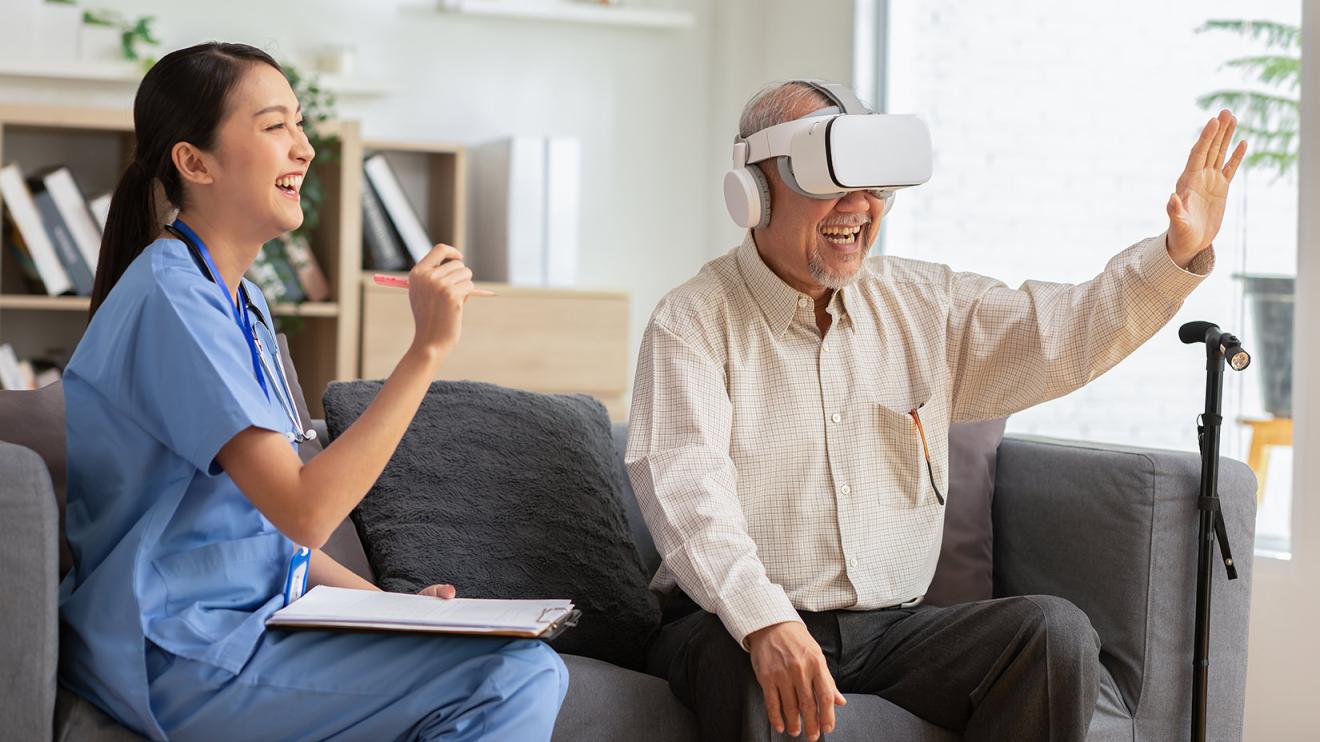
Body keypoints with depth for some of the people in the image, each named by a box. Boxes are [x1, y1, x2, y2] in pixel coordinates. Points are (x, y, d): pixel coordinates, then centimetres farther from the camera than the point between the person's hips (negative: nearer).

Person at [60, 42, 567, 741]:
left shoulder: (244, 302, 15)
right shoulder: (172, 297, -16)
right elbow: (305, 511, -25)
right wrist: (427, 349, -24)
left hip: (244, 626, 10)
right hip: (182, 661, -10)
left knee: (529, 662, -1)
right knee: (517, 682, -20)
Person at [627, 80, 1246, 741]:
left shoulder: (920, 302, 12)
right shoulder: (694, 321, -6)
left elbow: (1065, 335, 12)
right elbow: (685, 488, -20)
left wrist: (1180, 251, -5)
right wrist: (765, 623, -36)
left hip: (890, 629, 6)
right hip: (735, 628, -5)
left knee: (1057, 631, -19)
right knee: (778, 681, -41)